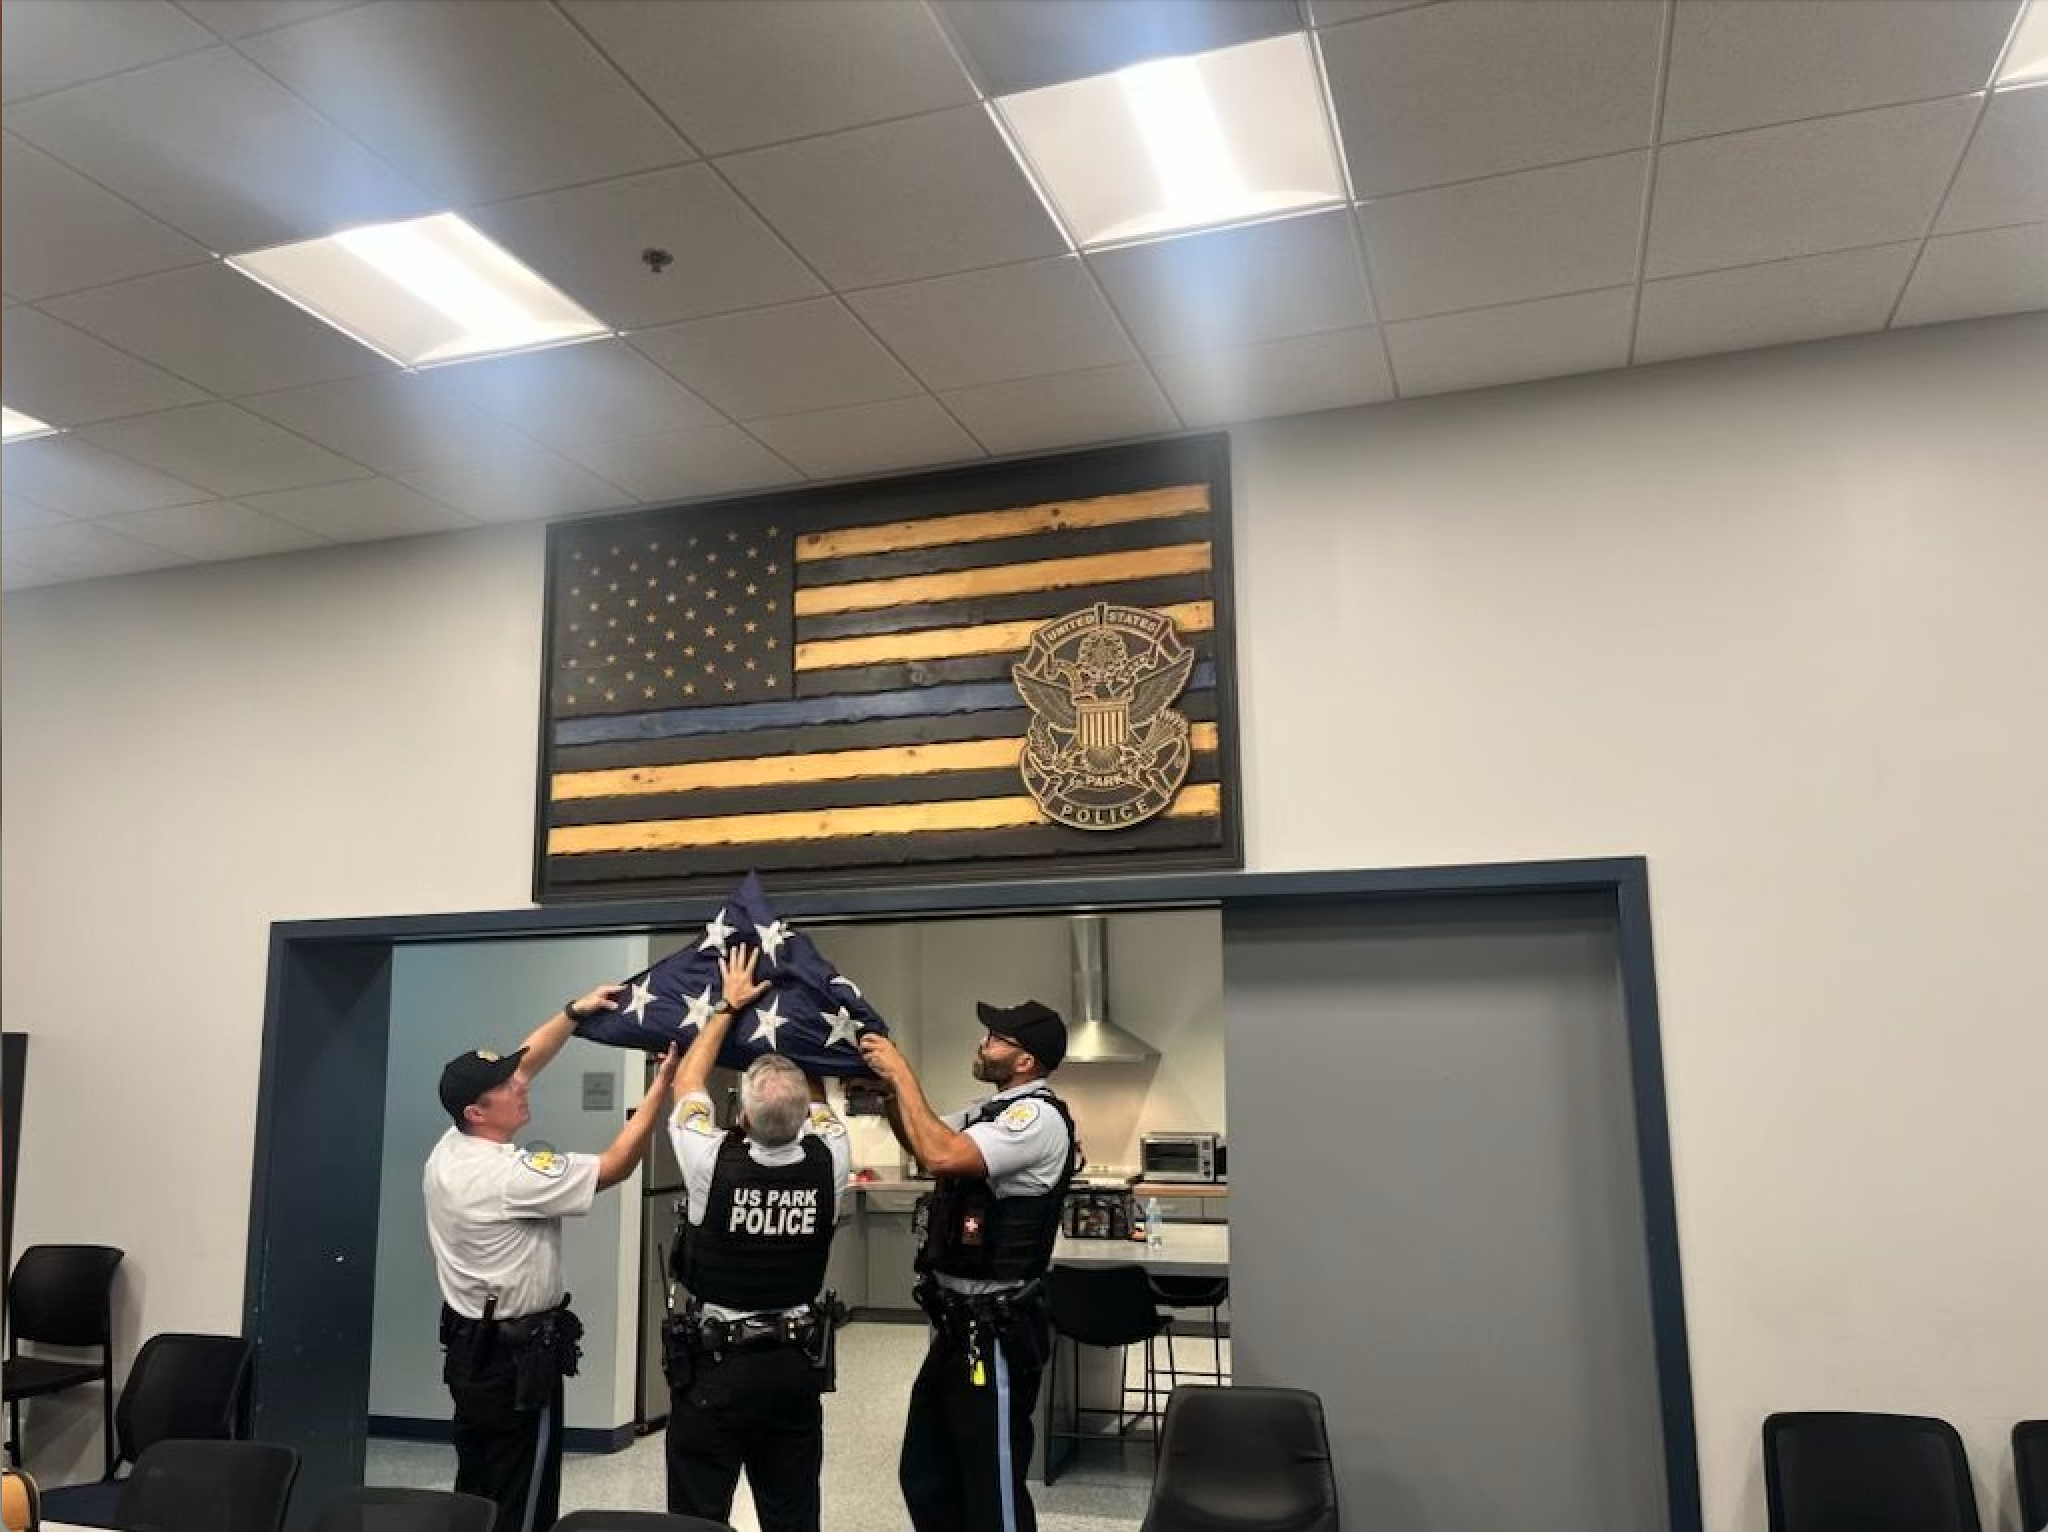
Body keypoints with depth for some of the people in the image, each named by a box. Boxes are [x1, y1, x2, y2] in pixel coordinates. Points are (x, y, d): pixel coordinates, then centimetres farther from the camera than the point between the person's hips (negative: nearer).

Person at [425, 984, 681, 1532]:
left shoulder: (447, 1150, 1)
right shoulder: (512, 1174, -25)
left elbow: (524, 1062, 8)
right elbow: (615, 1166, -20)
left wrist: (573, 1013, 5)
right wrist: (662, 1085, -16)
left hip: (468, 1346, 9)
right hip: (516, 1358, -9)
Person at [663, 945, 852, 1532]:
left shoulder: (714, 1162, -20)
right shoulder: (828, 1161, -13)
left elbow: (687, 1082, -1)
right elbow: (816, 1093, 9)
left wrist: (729, 1005, 8)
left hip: (714, 1365, -3)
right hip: (798, 1366, 3)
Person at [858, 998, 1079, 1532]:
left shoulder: (1038, 1116, -19)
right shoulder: (991, 1111, 11)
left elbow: (940, 1156, -30)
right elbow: (921, 1139, 23)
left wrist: (903, 1074, -20)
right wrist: (887, 1083, 6)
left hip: (993, 1333, -10)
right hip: (956, 1323, 10)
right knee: (924, 1478, 20)